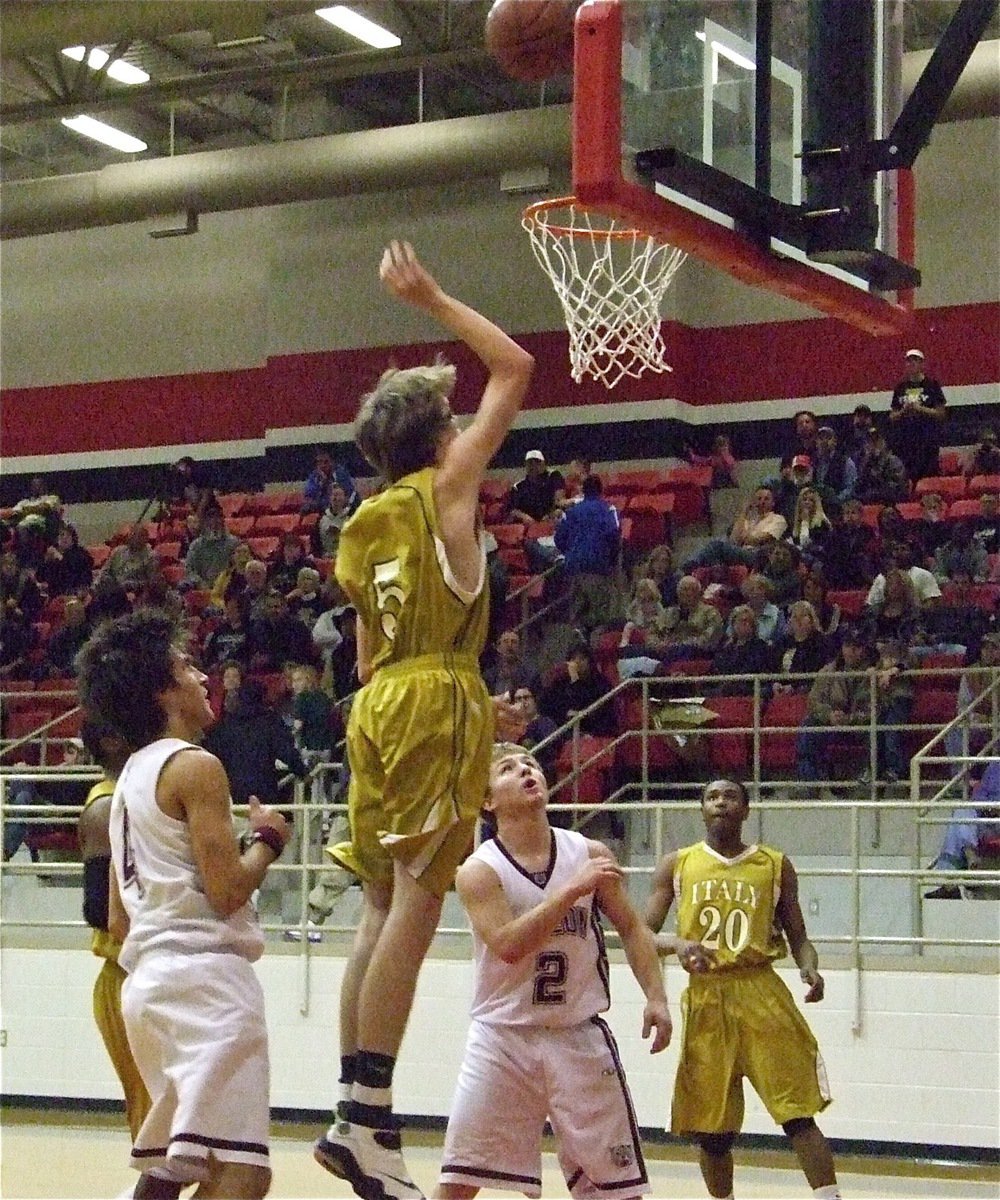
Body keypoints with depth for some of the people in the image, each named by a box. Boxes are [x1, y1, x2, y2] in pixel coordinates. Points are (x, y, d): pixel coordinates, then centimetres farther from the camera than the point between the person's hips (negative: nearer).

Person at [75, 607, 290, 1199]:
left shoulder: (130, 777, 21)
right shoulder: (196, 766, -7)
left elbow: (118, 919, 23)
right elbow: (228, 889, -15)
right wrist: (268, 839, 1)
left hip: (148, 976, 10)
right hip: (204, 971, -10)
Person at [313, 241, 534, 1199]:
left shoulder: (363, 523, 18)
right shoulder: (446, 485, 0)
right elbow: (513, 368, 2)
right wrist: (431, 300, 7)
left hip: (378, 704, 8)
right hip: (436, 698, -8)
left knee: (384, 905, 9)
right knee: (416, 901, -11)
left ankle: (354, 1115, 7)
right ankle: (367, 1119, -17)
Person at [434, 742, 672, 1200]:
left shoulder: (590, 855, 0)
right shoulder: (479, 871, -10)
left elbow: (632, 928, 10)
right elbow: (508, 946, -24)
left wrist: (655, 997, -2)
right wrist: (573, 890, -28)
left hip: (579, 1036, 3)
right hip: (503, 1036, -3)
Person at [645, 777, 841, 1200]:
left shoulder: (775, 865, 7)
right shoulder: (677, 865, 7)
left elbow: (798, 936, 10)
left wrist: (809, 967, -13)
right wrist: (677, 943, -17)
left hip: (762, 994, -1)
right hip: (705, 999, 1)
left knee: (798, 1112, -11)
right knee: (710, 1129, 7)